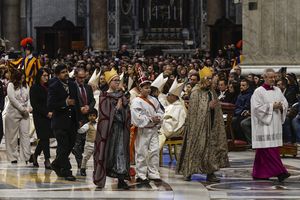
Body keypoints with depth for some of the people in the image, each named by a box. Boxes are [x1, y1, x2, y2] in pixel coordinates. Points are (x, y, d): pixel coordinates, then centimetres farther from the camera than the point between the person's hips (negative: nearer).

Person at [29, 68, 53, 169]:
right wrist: (46, 113, -14)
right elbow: (34, 104, -9)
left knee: (44, 138, 8)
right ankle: (47, 160, -2)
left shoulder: (48, 87, 10)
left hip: (49, 115, 6)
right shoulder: (34, 88, -6)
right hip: (40, 117, -6)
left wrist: (52, 112, -1)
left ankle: (35, 156, 25)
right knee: (44, 137, -6)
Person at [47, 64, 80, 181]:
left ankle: (56, 164, 32)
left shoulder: (72, 85, 10)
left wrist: (78, 118, 13)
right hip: (60, 122, -6)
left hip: (72, 122, 6)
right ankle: (67, 172, -3)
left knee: (70, 145, 12)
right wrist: (65, 103, -24)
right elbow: (50, 105, -16)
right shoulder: (54, 87, -9)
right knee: (63, 147, -6)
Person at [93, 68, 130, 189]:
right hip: (108, 128, -4)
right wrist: (117, 108, -12)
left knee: (121, 151, 0)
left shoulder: (122, 96, 13)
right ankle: (100, 178, 7)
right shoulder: (104, 96, -3)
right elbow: (105, 113, -11)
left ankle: (121, 180, -1)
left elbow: (126, 113, 14)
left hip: (121, 128, 4)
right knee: (107, 150, -2)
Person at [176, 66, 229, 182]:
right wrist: (208, 107, -17)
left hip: (211, 125, 6)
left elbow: (217, 109, 21)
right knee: (195, 146, -3)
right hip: (199, 124, -6)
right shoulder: (196, 93, -8)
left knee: (212, 147, 2)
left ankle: (210, 173, 4)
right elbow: (194, 110, -13)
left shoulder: (212, 92, 13)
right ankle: (188, 172, 7)